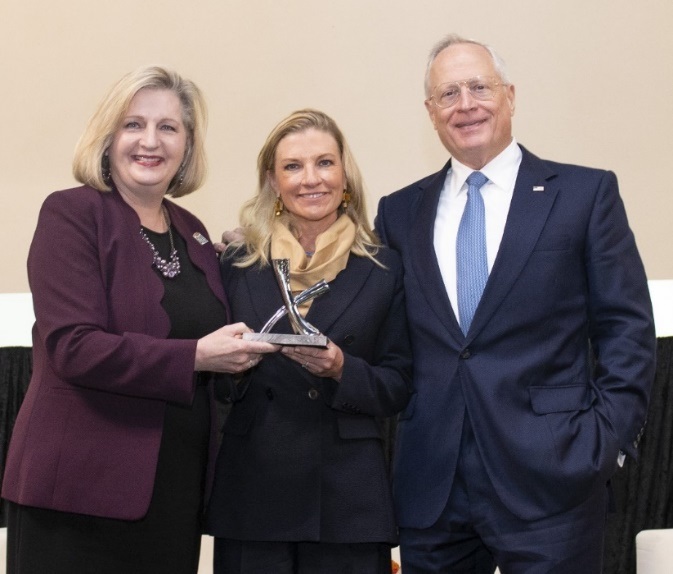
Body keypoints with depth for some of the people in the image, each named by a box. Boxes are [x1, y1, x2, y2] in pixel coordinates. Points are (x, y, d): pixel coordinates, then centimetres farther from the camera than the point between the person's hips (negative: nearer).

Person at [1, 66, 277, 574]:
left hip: (177, 492, 6)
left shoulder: (193, 233, 13)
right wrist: (195, 357, -23)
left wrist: (236, 355, 2)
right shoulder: (71, 214, -6)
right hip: (83, 490, -6)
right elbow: (74, 347, -17)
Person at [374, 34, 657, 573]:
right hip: (430, 485, 3)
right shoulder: (400, 211, 12)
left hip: (549, 476, -3)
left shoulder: (586, 193, 3)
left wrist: (606, 440, -8)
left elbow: (627, 328, 0)